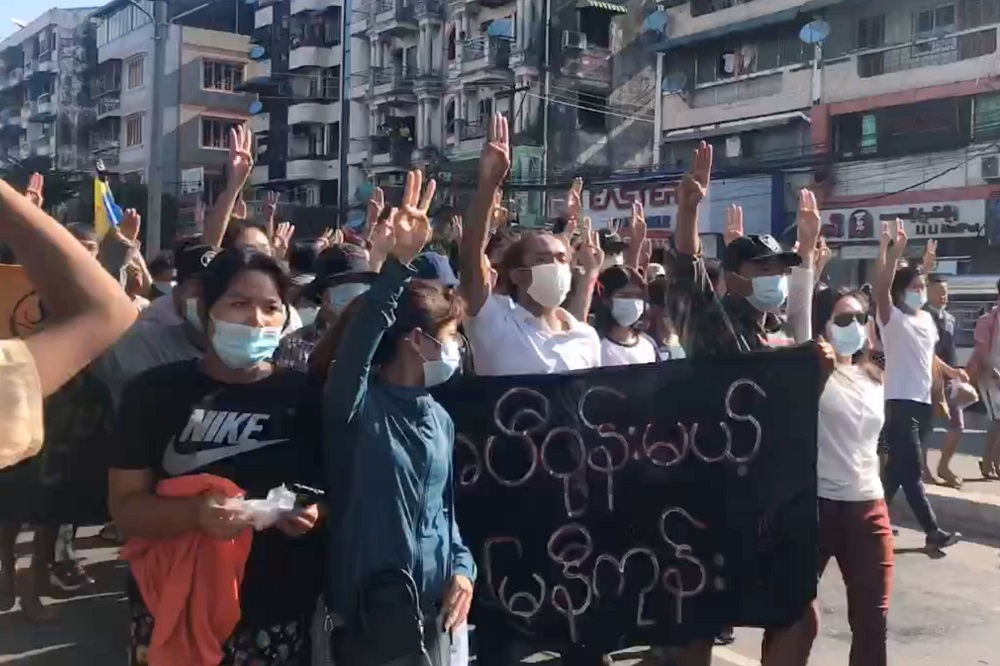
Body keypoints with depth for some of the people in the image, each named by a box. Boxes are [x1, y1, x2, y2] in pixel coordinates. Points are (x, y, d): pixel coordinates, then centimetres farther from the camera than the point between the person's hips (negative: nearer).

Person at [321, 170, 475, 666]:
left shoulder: (440, 418, 9)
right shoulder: (358, 404, -11)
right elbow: (362, 333, -30)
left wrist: (462, 568, 1)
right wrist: (399, 261, -41)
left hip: (432, 609, 6)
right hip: (367, 611, -6)